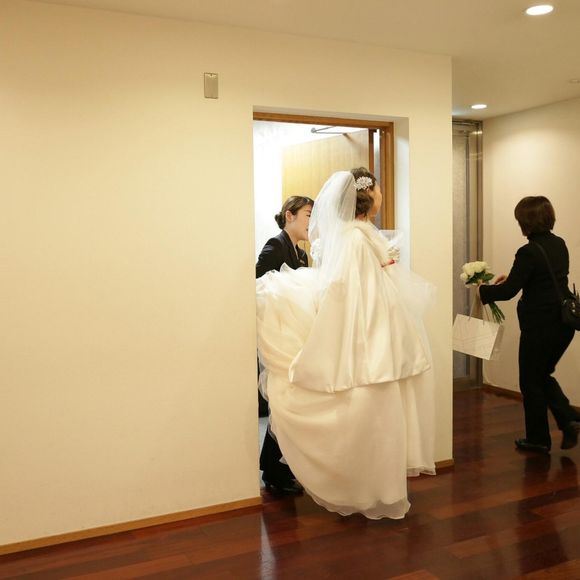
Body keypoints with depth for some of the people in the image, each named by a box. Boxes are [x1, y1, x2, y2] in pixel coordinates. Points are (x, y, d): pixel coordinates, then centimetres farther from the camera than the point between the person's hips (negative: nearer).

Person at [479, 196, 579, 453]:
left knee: (531, 381, 9)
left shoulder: (529, 252, -20)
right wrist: (511, 277, 19)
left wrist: (484, 290, -1)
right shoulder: (559, 244, 6)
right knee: (543, 375, 24)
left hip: (540, 326, -8)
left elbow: (508, 291, -18)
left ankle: (538, 439, 20)